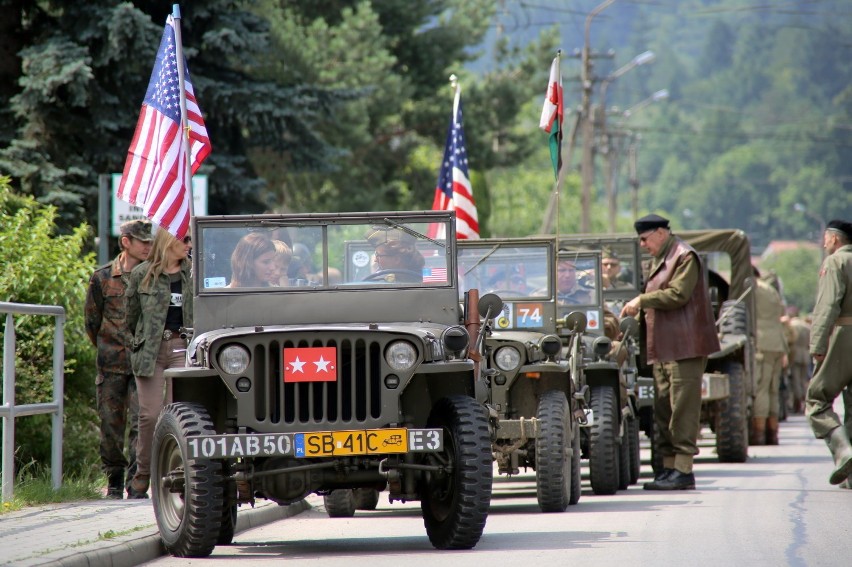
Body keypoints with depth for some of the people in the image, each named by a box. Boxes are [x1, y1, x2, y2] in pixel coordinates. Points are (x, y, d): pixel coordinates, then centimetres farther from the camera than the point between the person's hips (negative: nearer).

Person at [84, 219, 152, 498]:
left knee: (140, 422, -10)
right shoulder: (102, 277, 2)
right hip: (111, 365, 0)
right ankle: (114, 480, 18)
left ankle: (136, 481, -7)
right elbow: (92, 321, 10)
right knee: (111, 425, 4)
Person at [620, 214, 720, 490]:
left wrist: (642, 300, -14)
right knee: (663, 409, 8)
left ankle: (683, 470, -11)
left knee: (683, 407, -10)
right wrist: (638, 313, 10)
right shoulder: (658, 260, 21)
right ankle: (668, 466, 11)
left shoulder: (685, 257, -8)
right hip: (662, 348, 10)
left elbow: (678, 294, -18)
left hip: (684, 347, -10)